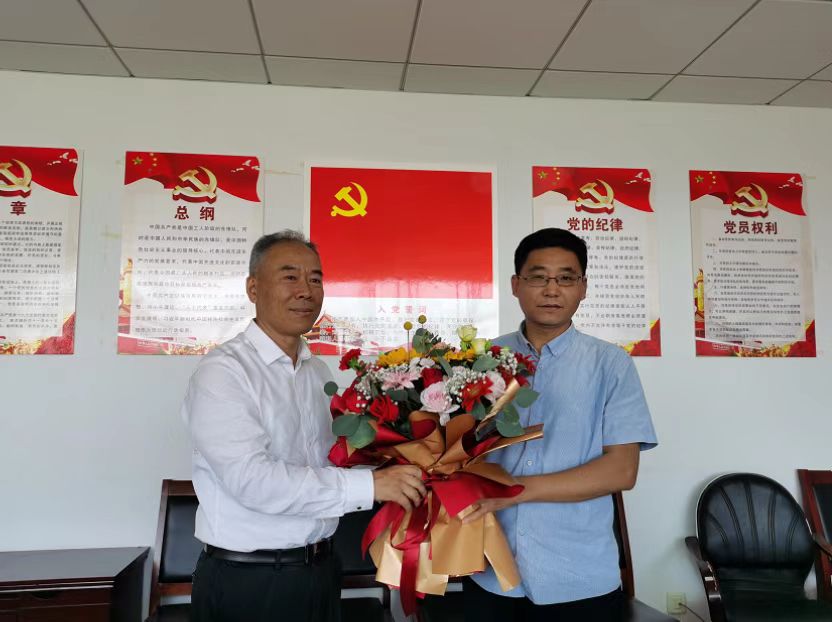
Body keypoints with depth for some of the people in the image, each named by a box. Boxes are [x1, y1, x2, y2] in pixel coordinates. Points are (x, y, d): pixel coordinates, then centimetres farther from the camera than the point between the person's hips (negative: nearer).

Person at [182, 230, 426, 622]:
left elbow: (331, 461, 8)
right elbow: (253, 479, -26)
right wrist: (369, 485, -26)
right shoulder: (221, 372, -16)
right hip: (246, 582, -6)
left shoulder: (320, 372, 7)